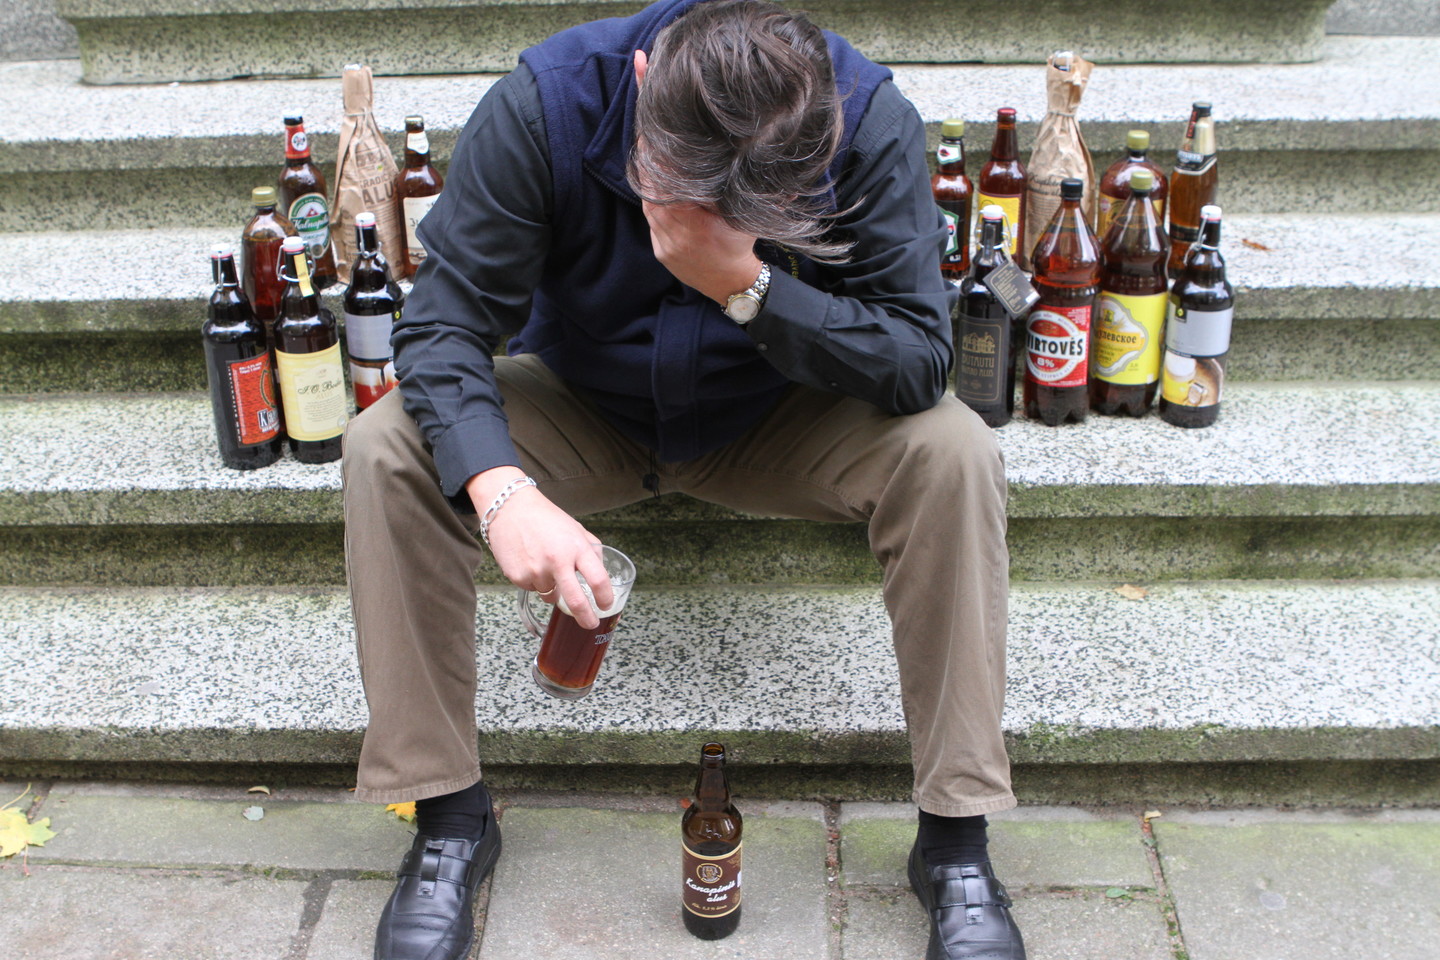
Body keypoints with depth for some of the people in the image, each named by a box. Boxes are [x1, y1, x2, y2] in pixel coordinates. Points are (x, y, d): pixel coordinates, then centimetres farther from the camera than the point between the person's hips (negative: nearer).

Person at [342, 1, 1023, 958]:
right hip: (579, 408, 1)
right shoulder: (545, 101, -26)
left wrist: (747, 286, -42)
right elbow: (443, 325, -26)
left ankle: (957, 844, -16)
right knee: (386, 449, -25)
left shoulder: (872, 121, -25)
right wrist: (503, 490, -45)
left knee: (952, 453, -28)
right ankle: (448, 822, -10)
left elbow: (919, 364, -28)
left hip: (775, 420, 0)